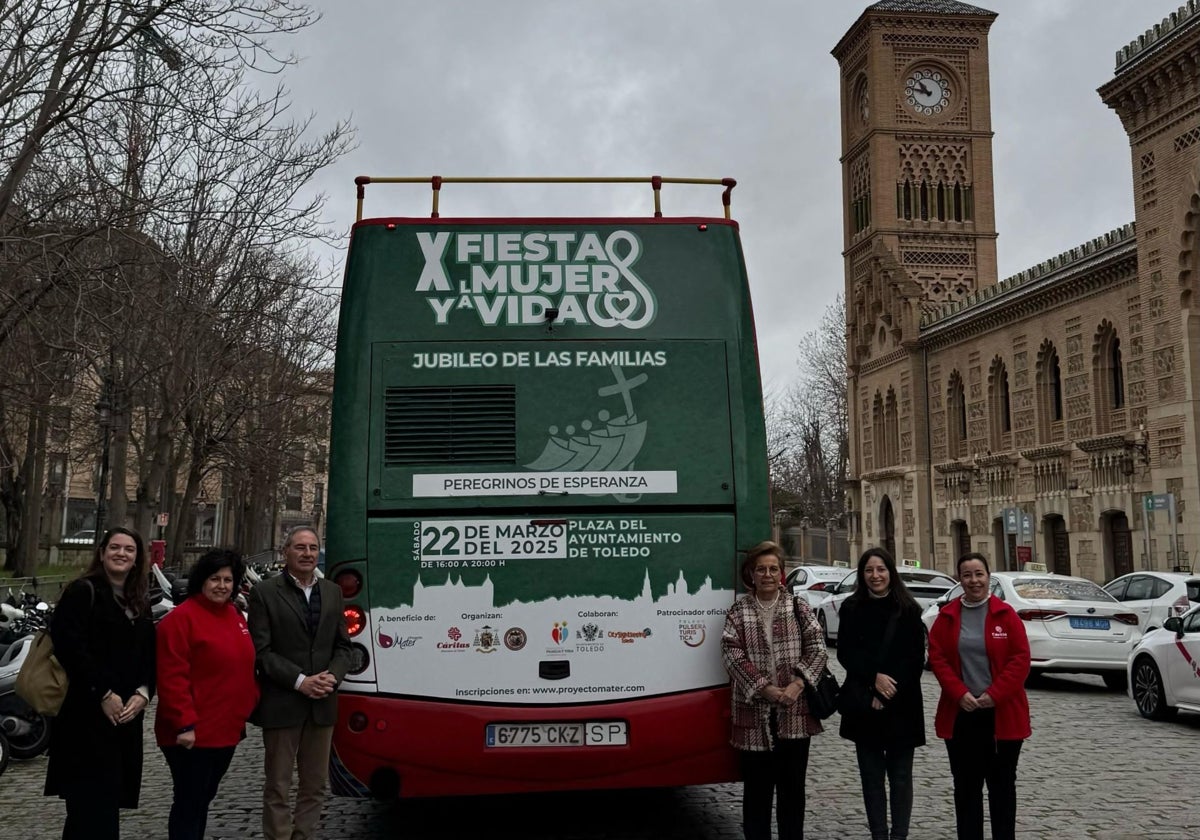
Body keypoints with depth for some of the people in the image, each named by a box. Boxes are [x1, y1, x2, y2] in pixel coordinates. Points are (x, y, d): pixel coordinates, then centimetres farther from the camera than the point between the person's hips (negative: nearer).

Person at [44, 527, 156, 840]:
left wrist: (143, 693, -5)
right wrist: (103, 694, -19)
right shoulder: (82, 592, -5)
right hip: (86, 715, -7)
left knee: (109, 801, 12)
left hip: (127, 716, 7)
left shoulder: (139, 604, 16)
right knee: (91, 803, -7)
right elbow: (68, 646, -16)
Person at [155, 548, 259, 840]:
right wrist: (184, 723, -23)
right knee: (189, 804, -1)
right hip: (192, 733, -8)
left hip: (226, 730, 8)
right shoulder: (181, 618, -14)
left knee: (203, 800, 18)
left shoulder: (235, 617, 12)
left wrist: (249, 706, 13)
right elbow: (172, 678, -19)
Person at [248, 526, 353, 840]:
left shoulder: (333, 592, 10)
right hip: (281, 704, -4)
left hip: (322, 704, 4)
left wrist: (332, 676, -9)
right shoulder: (265, 592, -4)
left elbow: (343, 646, 10)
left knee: (315, 785, 12)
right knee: (278, 788, 5)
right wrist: (300, 681, -17)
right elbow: (261, 650, -10)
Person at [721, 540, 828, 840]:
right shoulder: (738, 612, 2)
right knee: (757, 789, 7)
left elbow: (817, 648, -1)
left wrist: (797, 684, -16)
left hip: (795, 713, 1)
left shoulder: (798, 607, 6)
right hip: (754, 713, -1)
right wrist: (766, 690, -16)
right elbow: (733, 655, -7)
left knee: (793, 787, 11)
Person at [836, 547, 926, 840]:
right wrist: (874, 678, -16)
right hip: (863, 704, 1)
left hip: (901, 705, -1)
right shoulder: (851, 609, 3)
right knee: (872, 776, 8)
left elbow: (916, 658, -4)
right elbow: (845, 653, -1)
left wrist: (887, 694, -12)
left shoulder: (908, 610, -1)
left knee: (900, 776, 5)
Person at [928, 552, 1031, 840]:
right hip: (960, 713, 1)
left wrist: (994, 694, -13)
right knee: (966, 785, 8)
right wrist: (960, 693, -13)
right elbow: (937, 657, 0)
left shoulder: (1006, 614, -2)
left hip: (1002, 713, -1)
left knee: (1002, 784, 9)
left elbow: (1020, 659, -6)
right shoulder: (947, 616, 3)